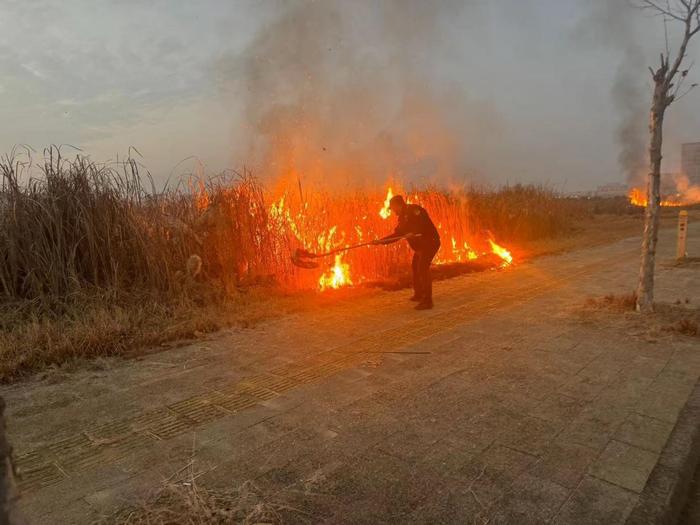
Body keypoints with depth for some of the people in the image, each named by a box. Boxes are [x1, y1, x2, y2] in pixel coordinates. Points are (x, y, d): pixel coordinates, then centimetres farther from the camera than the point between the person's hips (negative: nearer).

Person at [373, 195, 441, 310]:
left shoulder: (414, 210, -14)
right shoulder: (403, 218, 15)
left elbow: (424, 223, -27)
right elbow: (397, 234, 16)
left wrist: (414, 233, -37)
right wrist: (381, 241, 8)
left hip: (430, 242, -11)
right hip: (420, 245, 11)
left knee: (423, 268, -18)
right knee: (415, 267, 21)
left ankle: (427, 300, -18)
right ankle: (419, 294, 37)